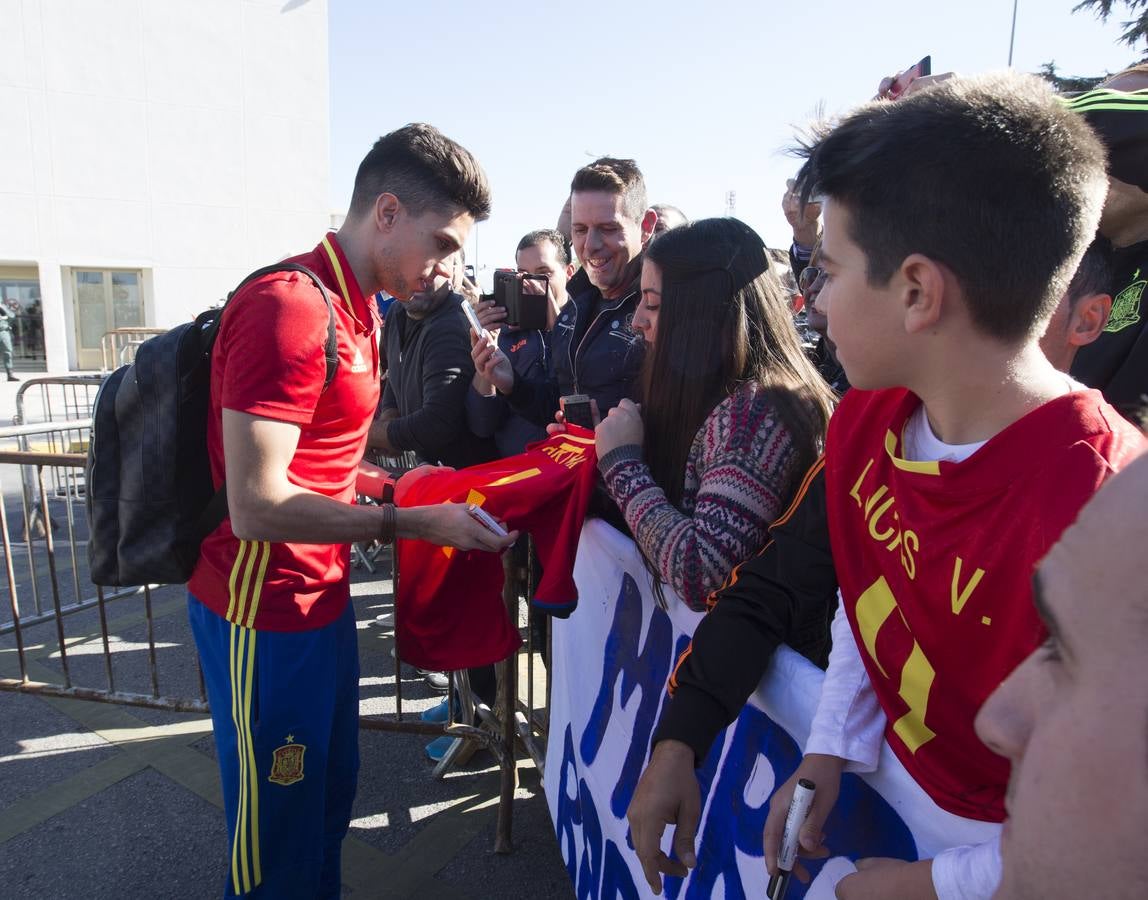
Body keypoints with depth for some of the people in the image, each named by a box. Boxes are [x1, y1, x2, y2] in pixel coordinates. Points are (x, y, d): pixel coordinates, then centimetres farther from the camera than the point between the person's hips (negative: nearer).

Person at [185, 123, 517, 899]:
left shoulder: (356, 310, 8)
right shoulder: (289, 308, -22)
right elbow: (256, 506, -26)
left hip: (322, 595, 9)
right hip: (266, 611, -9)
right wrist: (412, 523, -23)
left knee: (332, 798, 25)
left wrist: (391, 481, 3)